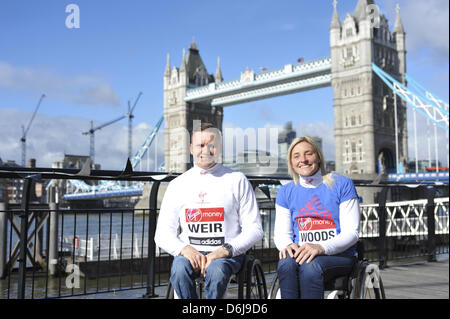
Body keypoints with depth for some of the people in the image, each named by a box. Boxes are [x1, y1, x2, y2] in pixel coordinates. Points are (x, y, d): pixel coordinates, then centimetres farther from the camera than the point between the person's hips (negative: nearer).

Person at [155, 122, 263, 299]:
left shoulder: (237, 180, 5)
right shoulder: (177, 185, 11)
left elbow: (254, 229, 1)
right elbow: (162, 233, 10)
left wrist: (225, 250, -15)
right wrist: (184, 249, -12)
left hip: (228, 253, -2)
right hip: (189, 252, 2)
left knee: (216, 270, -34)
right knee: (179, 269, -31)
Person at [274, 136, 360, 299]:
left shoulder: (342, 184, 2)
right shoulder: (286, 192, 13)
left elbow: (351, 233, -5)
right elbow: (281, 233, 11)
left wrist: (321, 247, -23)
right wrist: (287, 245, -15)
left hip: (339, 255, -2)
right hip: (300, 253, 3)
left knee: (310, 266, -37)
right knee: (286, 263, -34)